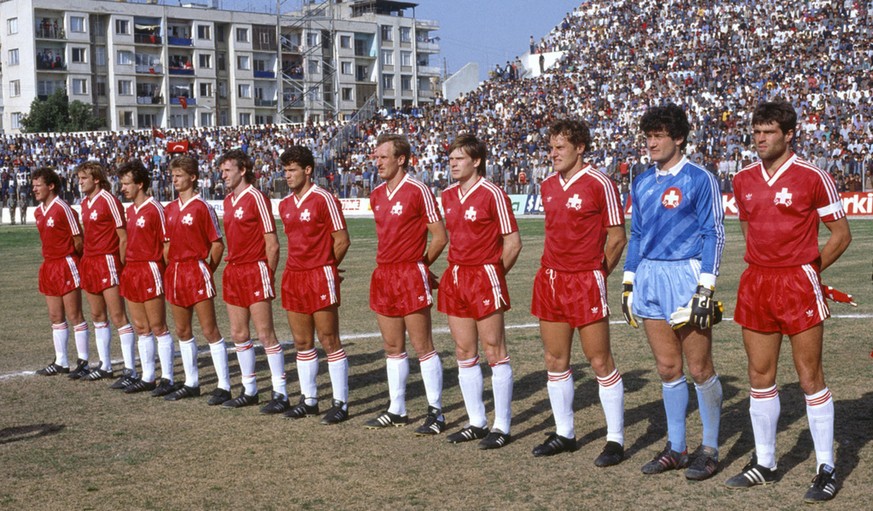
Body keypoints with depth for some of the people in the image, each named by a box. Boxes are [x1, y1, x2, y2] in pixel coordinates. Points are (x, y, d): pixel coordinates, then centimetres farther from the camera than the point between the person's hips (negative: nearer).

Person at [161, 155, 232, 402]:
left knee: (210, 330, -6)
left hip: (197, 271, -8)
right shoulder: (170, 209, 11)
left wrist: (207, 269, -5)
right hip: (175, 273, 8)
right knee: (182, 330, 13)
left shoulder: (202, 207, -9)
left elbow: (218, 244, -8)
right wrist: (170, 269, 10)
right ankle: (191, 383, 23)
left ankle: (224, 386, -2)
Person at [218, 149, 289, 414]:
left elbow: (272, 244, -11)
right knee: (239, 334, 11)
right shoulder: (228, 200, 14)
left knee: (266, 334, -6)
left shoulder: (256, 198, -10)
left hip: (255, 271, -8)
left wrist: (267, 274, -8)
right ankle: (249, 390, 22)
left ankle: (280, 394, -1)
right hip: (233, 272, 8)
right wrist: (232, 268, 10)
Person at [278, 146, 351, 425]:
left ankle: (340, 403, 3)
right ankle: (309, 399, 21)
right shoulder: (284, 205, 12)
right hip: (293, 277, 7)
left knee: (330, 341, -3)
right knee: (302, 342, 11)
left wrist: (324, 267, 4)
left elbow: (342, 240, -7)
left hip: (320, 276, -7)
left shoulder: (324, 199, -9)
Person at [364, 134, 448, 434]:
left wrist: (418, 264, 2)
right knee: (392, 347, 12)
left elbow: (440, 237, -8)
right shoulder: (376, 195, 12)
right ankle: (396, 410, 20)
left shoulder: (418, 191, -10)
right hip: (383, 275, 7)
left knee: (423, 346, -4)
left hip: (411, 275, -7)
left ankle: (436, 413, 2)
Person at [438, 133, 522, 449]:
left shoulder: (492, 194, -10)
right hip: (455, 278, 7)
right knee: (464, 352, 10)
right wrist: (457, 271, 12)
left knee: (495, 352, -2)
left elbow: (513, 242, -8)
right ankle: (476, 423, 20)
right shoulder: (448, 195, 11)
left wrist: (493, 275, -2)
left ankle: (502, 426, 4)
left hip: (485, 277, -7)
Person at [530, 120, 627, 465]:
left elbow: (617, 238, -7)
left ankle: (616, 440, 7)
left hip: (586, 282, -7)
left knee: (600, 362, -2)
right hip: (550, 280, 7)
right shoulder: (548, 186, 11)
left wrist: (596, 274, -1)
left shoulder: (599, 184, -9)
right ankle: (564, 434, 23)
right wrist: (554, 271, 12)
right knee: (555, 361, 11)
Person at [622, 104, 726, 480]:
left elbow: (714, 234, -8)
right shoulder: (642, 183, 13)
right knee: (667, 368, 10)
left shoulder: (700, 179, -5)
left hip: (686, 276, -6)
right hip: (649, 279, 6)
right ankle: (676, 448, 19)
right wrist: (629, 282, 14)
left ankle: (709, 449, 13)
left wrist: (705, 286, -14)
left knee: (699, 368, 0)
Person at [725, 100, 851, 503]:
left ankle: (826, 469, 9)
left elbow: (841, 234, -1)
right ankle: (764, 462, 21)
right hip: (756, 283, 5)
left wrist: (807, 269, 2)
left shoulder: (812, 177, -7)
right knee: (760, 376, 9)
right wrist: (763, 266, 12)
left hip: (798, 283, -5)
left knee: (810, 378, -1)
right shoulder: (743, 180, 8)